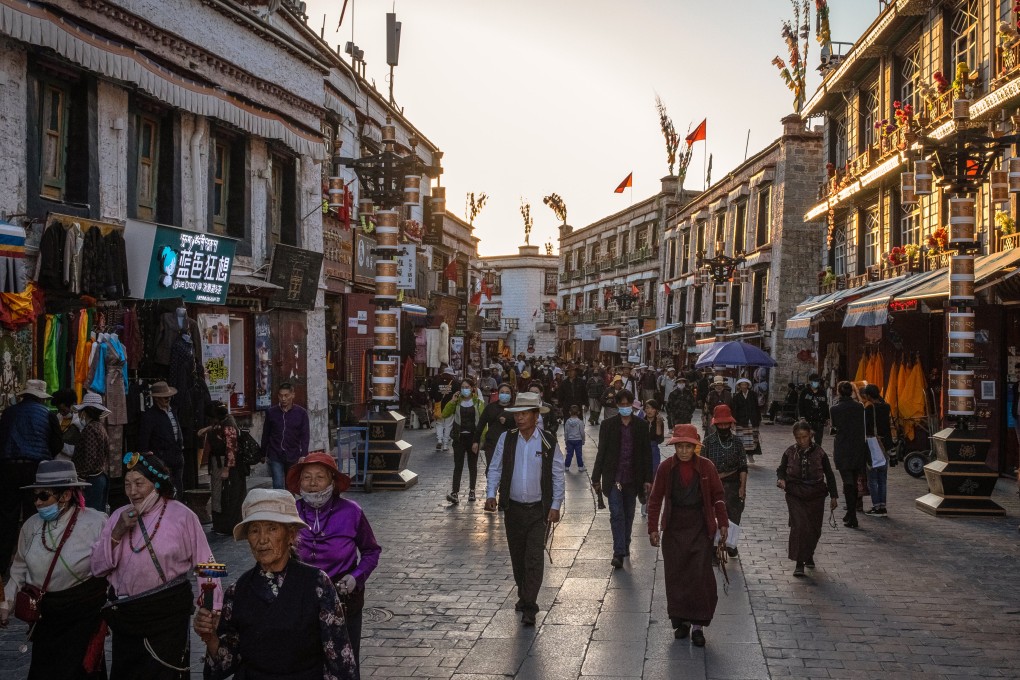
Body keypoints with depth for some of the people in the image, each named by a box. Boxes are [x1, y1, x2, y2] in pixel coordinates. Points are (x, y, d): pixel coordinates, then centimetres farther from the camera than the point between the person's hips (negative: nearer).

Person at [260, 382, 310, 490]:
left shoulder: (301, 413, 0)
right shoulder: (271, 412, 3)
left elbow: (304, 436, 0)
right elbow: (265, 435, 11)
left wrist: (303, 455, -9)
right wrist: (263, 454, 14)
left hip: (293, 457, 0)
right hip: (275, 457, 0)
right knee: (278, 486, -8)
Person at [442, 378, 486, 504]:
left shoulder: (478, 403, 0)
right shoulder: (457, 402, 5)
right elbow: (444, 414, -3)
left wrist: (480, 440, -12)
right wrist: (452, 401, -13)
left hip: (473, 438, -1)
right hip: (459, 438, 1)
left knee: (472, 465, 11)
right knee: (458, 465, -7)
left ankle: (472, 491, 23)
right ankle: (455, 493, -14)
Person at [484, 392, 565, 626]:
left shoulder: (548, 443, -4)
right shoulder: (506, 439, 1)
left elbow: (558, 476, 1)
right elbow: (495, 468, 6)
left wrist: (555, 506, -4)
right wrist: (490, 494, -6)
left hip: (538, 510, -3)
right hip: (513, 508, 3)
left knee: (534, 558, -9)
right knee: (517, 557, 13)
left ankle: (529, 607, -8)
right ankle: (523, 595, 32)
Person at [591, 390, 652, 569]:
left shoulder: (641, 426, 3)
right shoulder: (608, 425, 0)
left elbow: (647, 453, 4)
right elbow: (601, 452, 2)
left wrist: (647, 479, 0)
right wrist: (596, 478, 2)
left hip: (633, 478, 2)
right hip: (614, 477, -2)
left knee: (628, 514, 12)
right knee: (617, 514, -11)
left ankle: (625, 547, 28)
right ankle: (619, 552, -12)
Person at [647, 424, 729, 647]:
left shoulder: (706, 466, -4)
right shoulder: (666, 467, -3)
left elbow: (717, 495, 6)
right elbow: (655, 499, 3)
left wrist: (722, 523, 4)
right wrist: (653, 528, 0)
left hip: (700, 527, -1)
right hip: (674, 528, 1)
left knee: (700, 575, -4)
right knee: (675, 575, 5)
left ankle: (698, 624, 4)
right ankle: (681, 620, 19)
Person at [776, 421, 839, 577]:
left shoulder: (819, 453, -3)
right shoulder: (790, 453, -2)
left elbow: (829, 475, 6)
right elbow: (781, 469, 10)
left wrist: (833, 496, 6)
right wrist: (780, 479, -13)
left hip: (816, 495, 1)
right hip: (795, 495, -1)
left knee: (814, 528, 10)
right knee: (799, 526, -15)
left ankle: (808, 555, 36)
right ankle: (798, 563, -11)